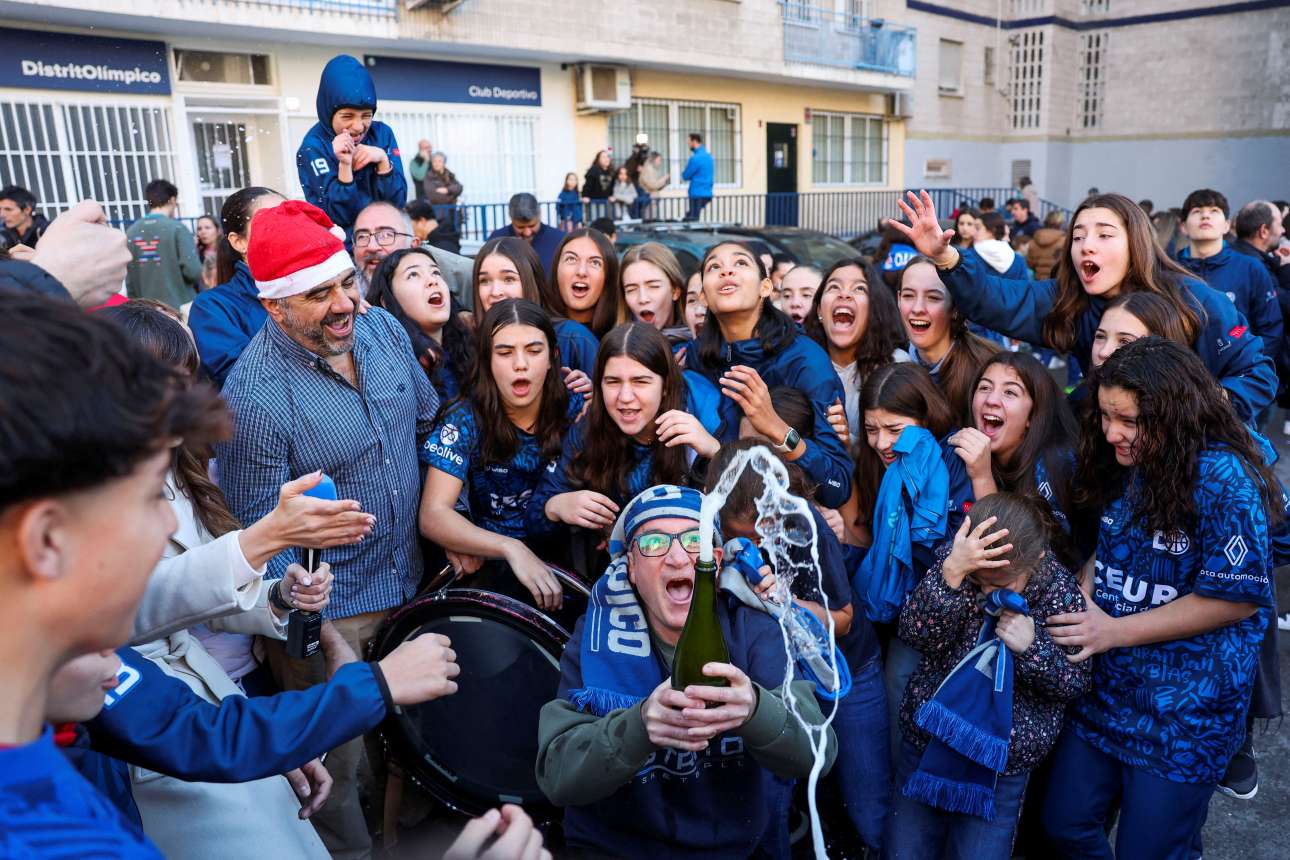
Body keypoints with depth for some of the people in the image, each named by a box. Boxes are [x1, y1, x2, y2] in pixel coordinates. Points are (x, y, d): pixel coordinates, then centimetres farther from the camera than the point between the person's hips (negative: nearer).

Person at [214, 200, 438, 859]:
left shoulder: (382, 327, -5)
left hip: (411, 583, 6)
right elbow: (257, 530, -16)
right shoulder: (254, 396, -24)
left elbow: (428, 422, 9)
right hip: (327, 610, -6)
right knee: (337, 763, 12)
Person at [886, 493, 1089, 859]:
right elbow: (917, 635, -23)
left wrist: (1033, 646, -25)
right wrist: (951, 572, -37)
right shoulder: (956, 559, -13)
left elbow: (1076, 683, -5)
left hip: (1001, 762, -1)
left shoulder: (1061, 593, -15)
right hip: (927, 737, 2)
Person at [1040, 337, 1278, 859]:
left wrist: (1115, 630, -18)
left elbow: (1237, 598, -18)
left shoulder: (1224, 479, -20)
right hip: (1106, 690, 7)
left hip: (1186, 714, -6)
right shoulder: (1123, 466, 2)